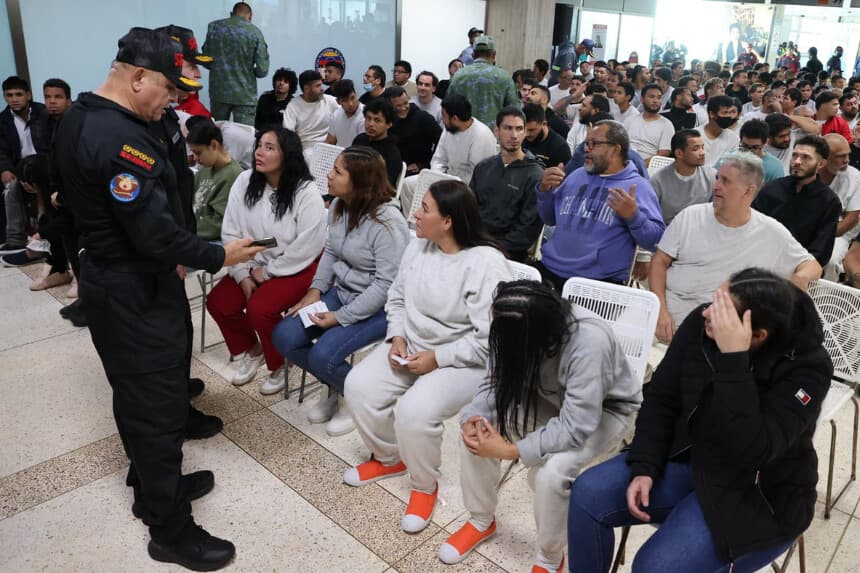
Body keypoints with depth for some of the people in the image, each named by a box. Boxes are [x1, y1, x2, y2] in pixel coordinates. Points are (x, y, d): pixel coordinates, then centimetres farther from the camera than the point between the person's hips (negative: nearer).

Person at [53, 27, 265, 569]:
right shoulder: (118, 138, -26)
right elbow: (154, 232, -28)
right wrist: (217, 256, -15)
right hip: (135, 292, -10)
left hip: (114, 277, 10)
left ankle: (152, 484, 40)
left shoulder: (82, 117, 8)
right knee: (157, 403, 0)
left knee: (140, 393, 21)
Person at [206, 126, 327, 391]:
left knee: (259, 309, -26)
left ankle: (280, 363, 4)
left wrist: (267, 272, -15)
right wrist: (242, 274, -10)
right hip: (254, 263, 6)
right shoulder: (244, 181, -5)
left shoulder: (306, 193, -20)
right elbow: (230, 231, -3)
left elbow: (307, 247, -20)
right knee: (217, 302, -9)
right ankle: (253, 351, 19)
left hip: (297, 268, -6)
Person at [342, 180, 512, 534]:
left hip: (462, 361, -7)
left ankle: (425, 486, 3)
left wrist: (437, 358, -22)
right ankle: (388, 458, 18)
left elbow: (489, 341, -24)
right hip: (410, 346, 7)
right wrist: (397, 338, -6)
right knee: (359, 386, -10)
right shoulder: (418, 246, 0)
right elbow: (397, 299, 11)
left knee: (414, 410, -29)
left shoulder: (486, 264, -23)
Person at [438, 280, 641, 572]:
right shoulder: (518, 329, -23)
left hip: (606, 411, -5)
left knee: (551, 471, -30)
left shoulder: (589, 343, -41)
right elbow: (497, 379, -12)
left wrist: (510, 450, -39)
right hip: (553, 398, 6)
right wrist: (473, 417, -30)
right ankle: (481, 520, 11)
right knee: (477, 429, -13)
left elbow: (575, 427, -39)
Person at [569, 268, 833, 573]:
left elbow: (749, 453, -37)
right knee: (588, 493, -12)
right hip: (689, 458, 5)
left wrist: (733, 359, -40)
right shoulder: (701, 324, -12)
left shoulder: (807, 367, -24)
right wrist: (644, 467, -12)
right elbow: (661, 399, -2)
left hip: (757, 497, -5)